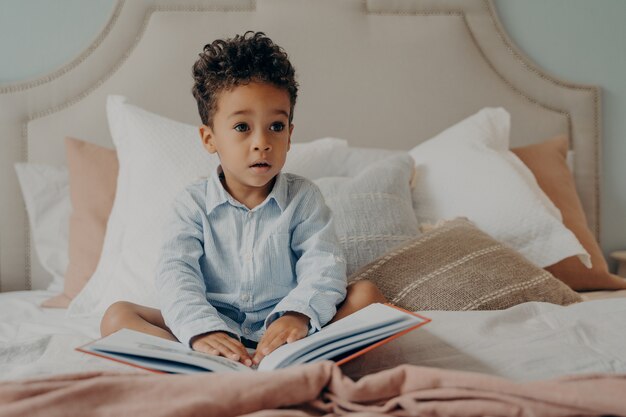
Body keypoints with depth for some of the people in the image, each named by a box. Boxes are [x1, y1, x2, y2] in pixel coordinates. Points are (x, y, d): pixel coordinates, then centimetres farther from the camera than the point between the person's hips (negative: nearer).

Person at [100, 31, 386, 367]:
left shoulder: (304, 198, 2)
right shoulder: (193, 204, 1)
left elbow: (323, 266, -10)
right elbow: (176, 272, -12)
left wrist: (298, 313, -33)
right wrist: (200, 329, -32)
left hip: (281, 330, 0)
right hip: (213, 328, 0)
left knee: (366, 294, -20)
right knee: (117, 317, -17)